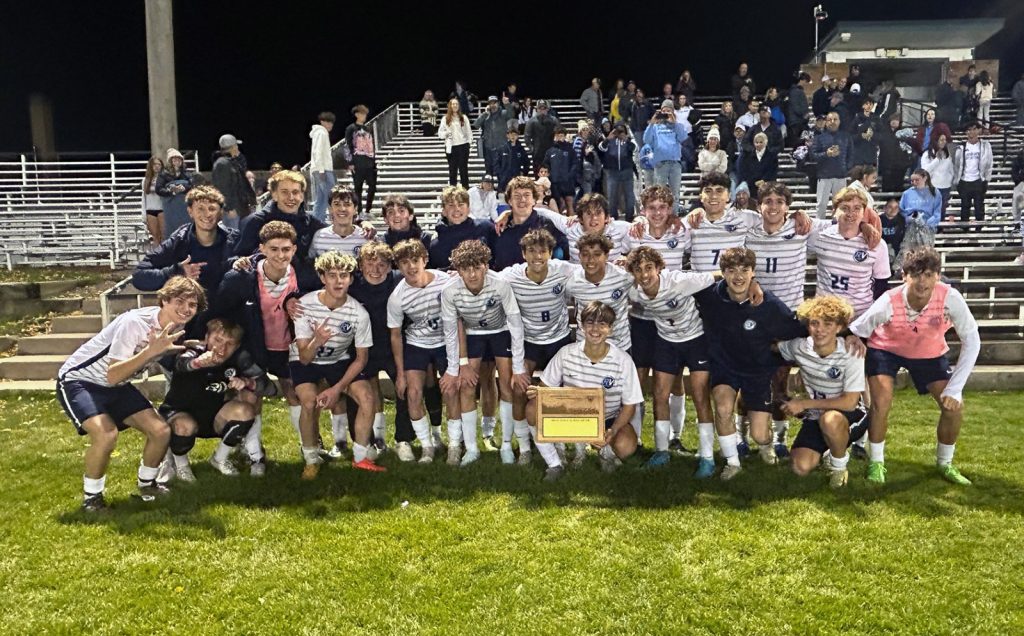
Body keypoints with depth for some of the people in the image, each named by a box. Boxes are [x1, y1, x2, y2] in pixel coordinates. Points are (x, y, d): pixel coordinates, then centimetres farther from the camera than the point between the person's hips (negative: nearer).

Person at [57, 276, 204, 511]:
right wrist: (150, 351, -46)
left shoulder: (176, 329, -8)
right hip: (78, 381, -7)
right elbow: (112, 376, -35)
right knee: (106, 434, -30)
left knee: (161, 431, -6)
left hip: (117, 386, 7)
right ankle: (91, 496, -5)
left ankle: (147, 483, 20)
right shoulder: (135, 323, -30)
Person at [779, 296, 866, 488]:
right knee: (801, 468, -15)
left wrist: (804, 403, -21)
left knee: (830, 420, -40)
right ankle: (826, 447, 19)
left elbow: (849, 402, -24)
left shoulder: (851, 354, -22)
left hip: (850, 415, -4)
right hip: (815, 417, 4)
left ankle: (839, 465, -8)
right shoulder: (799, 347, -11)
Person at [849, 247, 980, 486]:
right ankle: (876, 463, 4)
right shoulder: (889, 302, -35)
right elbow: (855, 332, -22)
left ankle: (945, 464, 19)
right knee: (881, 403, -20)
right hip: (886, 349, -2)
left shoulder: (950, 298, -31)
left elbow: (971, 341, -22)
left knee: (954, 406, -7)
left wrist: (954, 388, -24)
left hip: (930, 354, 2)